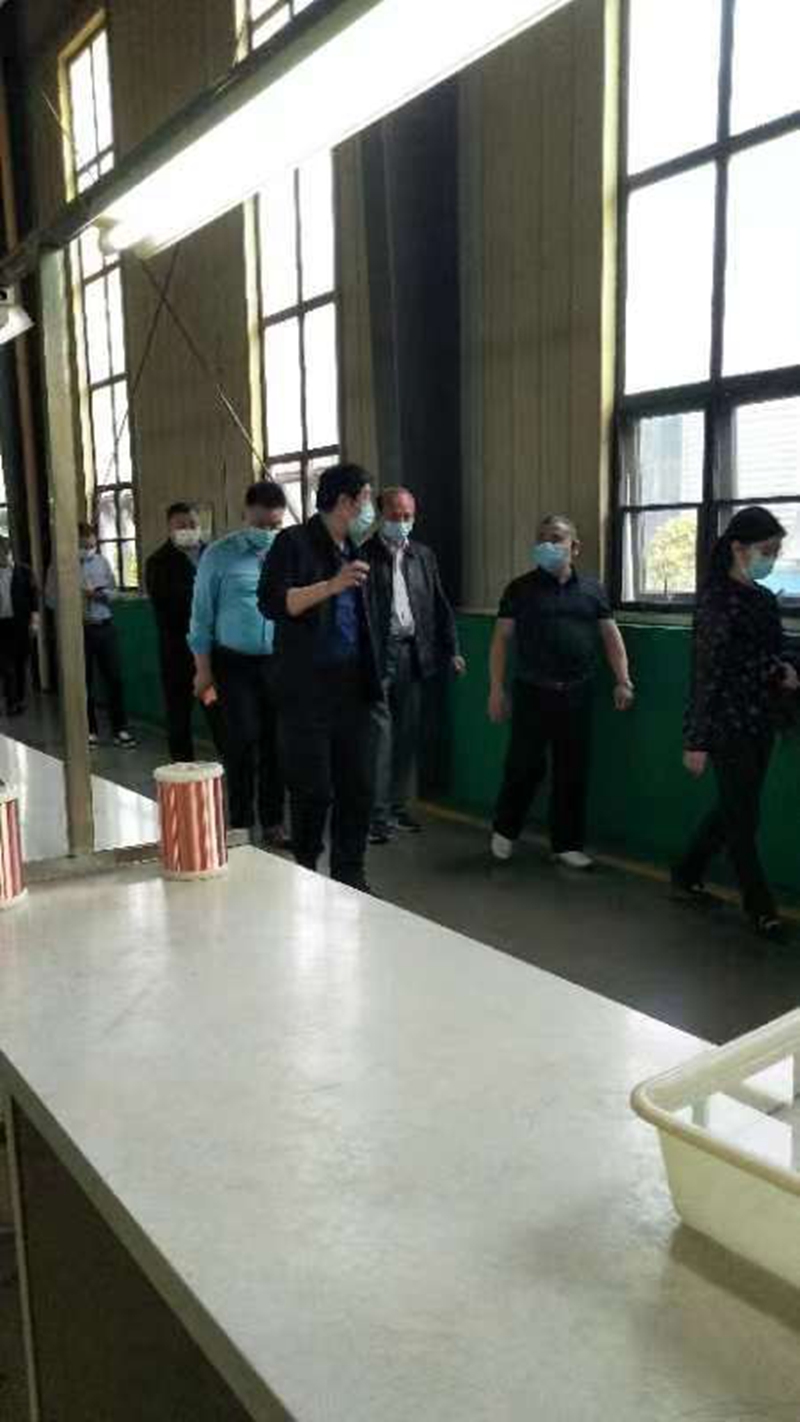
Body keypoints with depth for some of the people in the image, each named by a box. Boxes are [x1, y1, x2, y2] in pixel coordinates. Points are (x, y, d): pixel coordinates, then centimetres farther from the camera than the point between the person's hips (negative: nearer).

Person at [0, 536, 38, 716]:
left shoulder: (24, 571, 0)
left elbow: (34, 594, -1)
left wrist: (34, 620, -8)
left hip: (20, 623, -1)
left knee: (21, 662, 8)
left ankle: (20, 699, 19)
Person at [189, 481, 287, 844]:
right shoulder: (219, 555, -2)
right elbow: (202, 616, 0)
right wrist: (203, 670, -2)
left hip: (279, 663, 2)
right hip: (235, 663, -2)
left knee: (275, 742, 7)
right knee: (242, 741, -1)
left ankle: (272, 821, 21)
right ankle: (240, 823, 14)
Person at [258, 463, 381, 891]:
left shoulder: (351, 548, 16)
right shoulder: (294, 542, -6)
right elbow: (272, 603, -18)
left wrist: (372, 677, 17)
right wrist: (332, 585, -26)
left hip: (351, 685, 7)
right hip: (308, 688, -6)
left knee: (358, 786, 8)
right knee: (313, 789, 1)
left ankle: (349, 874, 21)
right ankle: (304, 873, 20)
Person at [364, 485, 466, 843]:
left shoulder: (423, 556, 15)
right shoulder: (364, 553, -3)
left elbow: (440, 606, 17)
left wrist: (452, 650, 11)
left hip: (412, 653, 5)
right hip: (377, 653, -5)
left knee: (407, 734, 10)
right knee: (380, 733, -6)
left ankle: (399, 806, 22)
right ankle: (379, 814, 0)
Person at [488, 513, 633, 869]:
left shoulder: (591, 589, 8)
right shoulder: (520, 588, 2)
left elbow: (611, 637, 9)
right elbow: (501, 639, 1)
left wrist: (623, 681, -1)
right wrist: (496, 689, -5)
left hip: (577, 693, 2)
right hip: (533, 691, -2)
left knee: (573, 772, 7)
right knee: (525, 766, 1)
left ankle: (567, 844, 19)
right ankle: (505, 831, 24)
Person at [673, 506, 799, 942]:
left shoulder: (764, 599, 8)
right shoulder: (716, 599, -12)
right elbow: (705, 671, -15)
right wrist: (696, 741, -15)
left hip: (760, 724, 8)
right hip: (728, 724, -8)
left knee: (733, 808, 16)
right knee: (743, 815, 2)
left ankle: (687, 873, 33)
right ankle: (759, 906, 15)